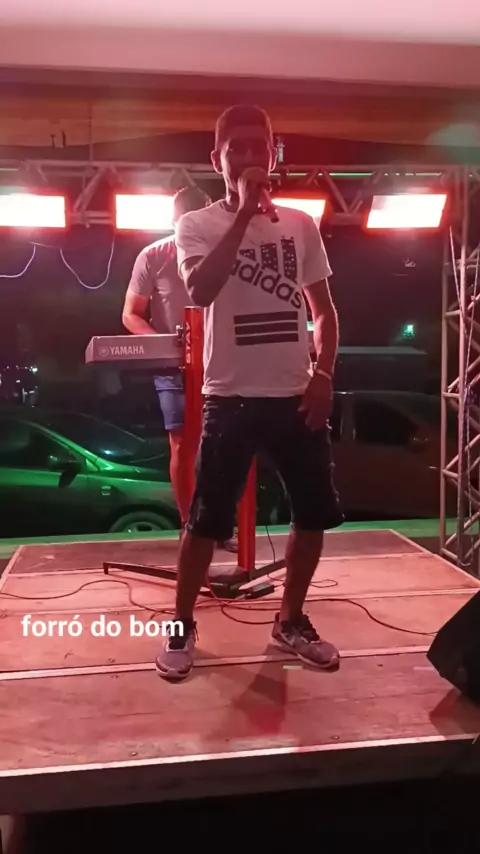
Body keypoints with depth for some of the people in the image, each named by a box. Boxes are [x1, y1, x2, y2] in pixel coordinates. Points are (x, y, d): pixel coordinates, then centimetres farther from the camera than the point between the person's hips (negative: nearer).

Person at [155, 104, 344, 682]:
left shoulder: (301, 225, 9)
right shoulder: (198, 225, -1)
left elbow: (324, 310, 13)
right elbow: (199, 291, -21)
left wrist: (323, 376, 0)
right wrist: (244, 213, -20)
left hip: (296, 397, 4)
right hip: (231, 398, -4)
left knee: (314, 514, 9)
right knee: (206, 521, 2)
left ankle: (290, 621, 30)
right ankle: (182, 628, 23)